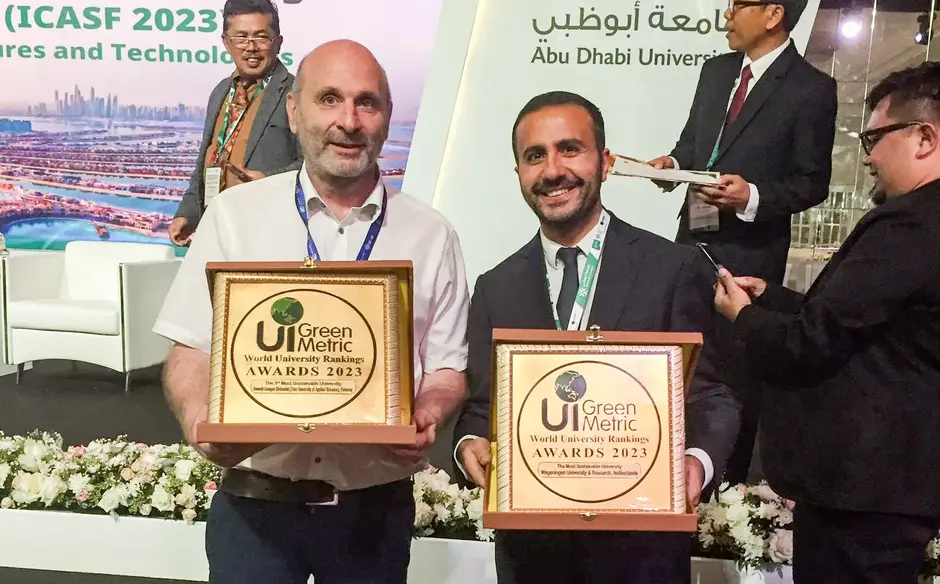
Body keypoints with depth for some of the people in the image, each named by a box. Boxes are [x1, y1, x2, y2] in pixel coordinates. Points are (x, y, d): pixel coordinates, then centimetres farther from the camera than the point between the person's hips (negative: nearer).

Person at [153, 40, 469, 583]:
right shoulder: (234, 215, 0)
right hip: (255, 501, 0)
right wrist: (201, 423, -19)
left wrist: (425, 419, -18)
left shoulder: (431, 235, 0)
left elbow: (447, 369, 3)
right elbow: (193, 350, 1)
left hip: (375, 507, 1)